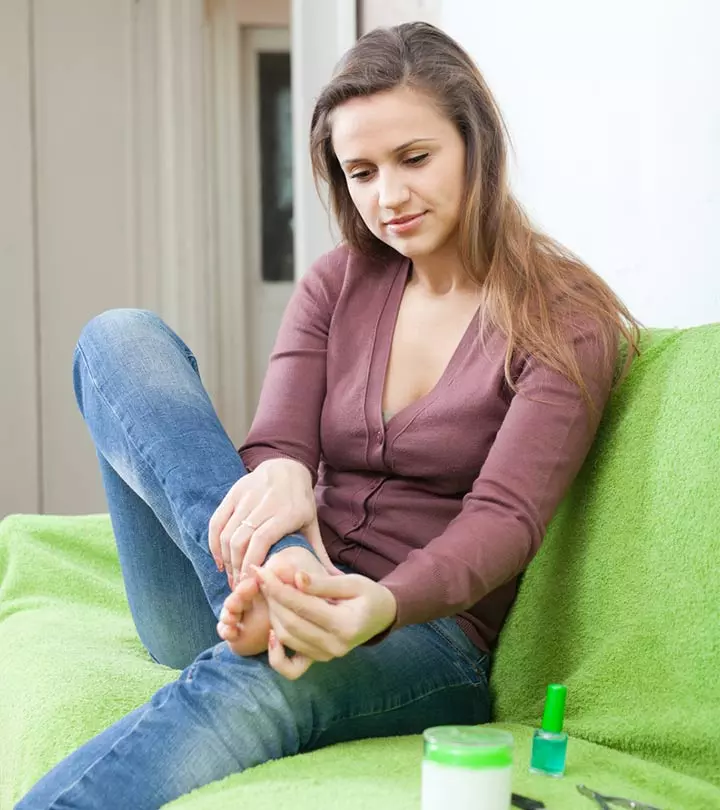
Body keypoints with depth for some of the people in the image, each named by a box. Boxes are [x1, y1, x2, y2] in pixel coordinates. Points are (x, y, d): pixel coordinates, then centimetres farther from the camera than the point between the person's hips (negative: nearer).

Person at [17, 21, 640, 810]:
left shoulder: (564, 319, -3)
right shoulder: (335, 285, 13)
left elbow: (505, 518, -15)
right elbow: (278, 443, 0)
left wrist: (382, 606, -37)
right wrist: (276, 477, -28)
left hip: (421, 633, -5)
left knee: (248, 686, -42)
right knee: (120, 338, -11)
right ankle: (266, 583, -33)